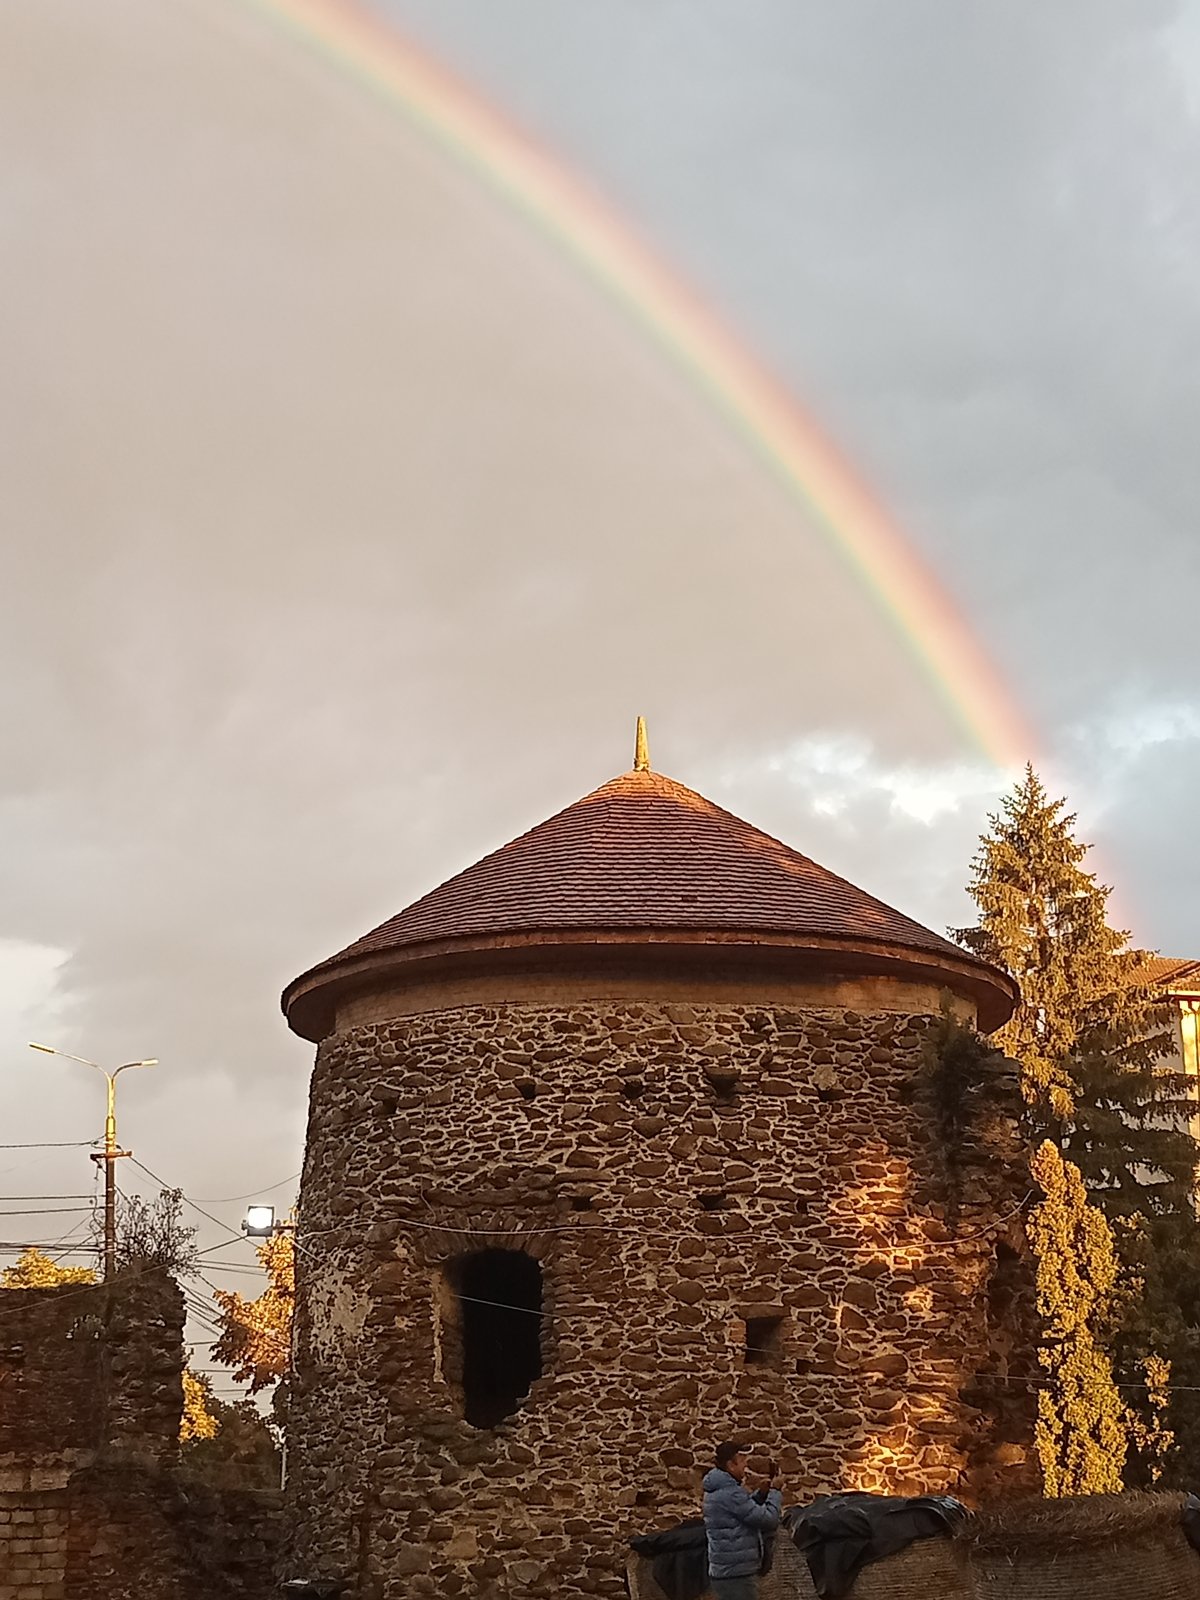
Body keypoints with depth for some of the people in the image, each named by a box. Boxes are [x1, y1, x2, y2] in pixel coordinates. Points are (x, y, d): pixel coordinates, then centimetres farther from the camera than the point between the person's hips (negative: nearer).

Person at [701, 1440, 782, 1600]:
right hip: (736, 1574, -10)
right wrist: (774, 1493, -2)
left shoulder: (717, 1490, 12)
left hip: (725, 1570, 10)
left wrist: (761, 1494, 7)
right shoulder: (730, 1493, -19)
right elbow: (768, 1521, -18)